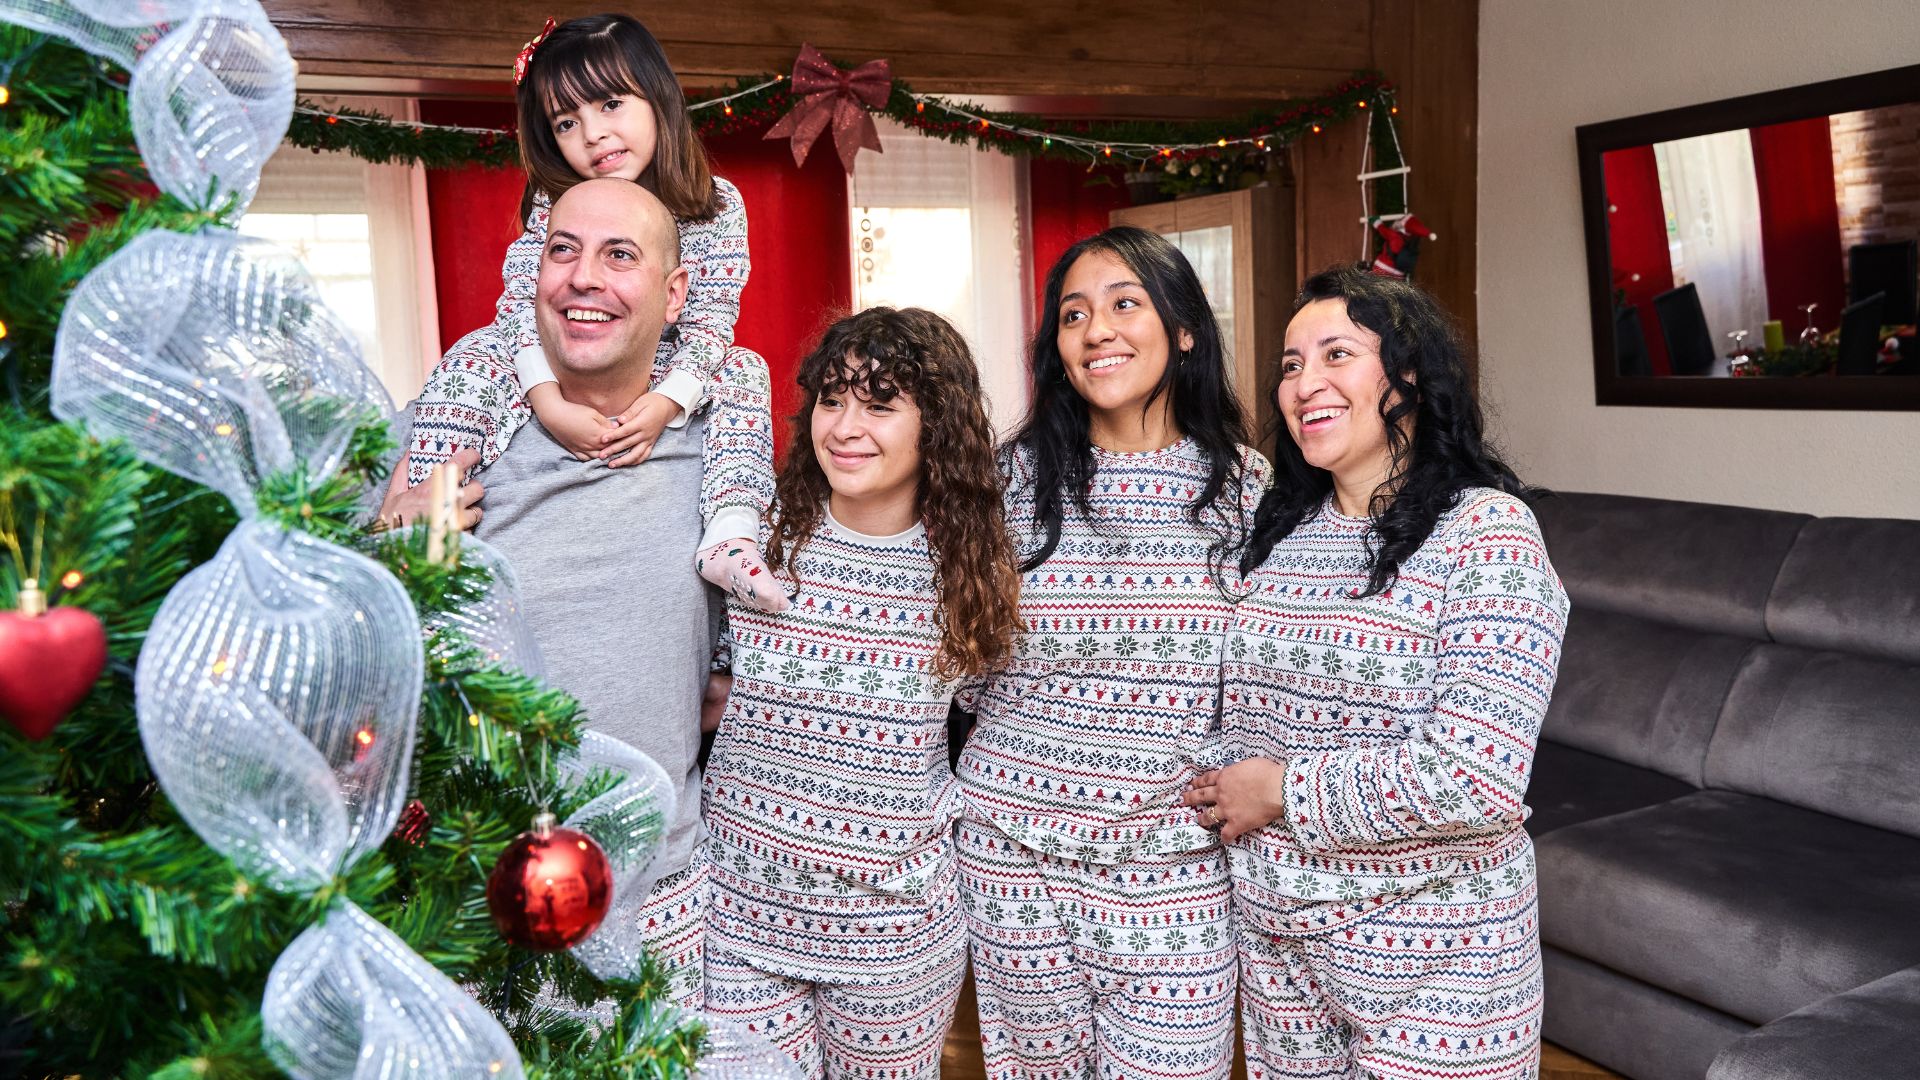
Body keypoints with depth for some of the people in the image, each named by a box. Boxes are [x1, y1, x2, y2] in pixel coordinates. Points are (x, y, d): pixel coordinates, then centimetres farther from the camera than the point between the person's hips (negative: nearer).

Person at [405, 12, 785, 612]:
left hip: (662, 381, 0)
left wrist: (666, 403, -31)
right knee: (474, 354, -23)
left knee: (742, 370, -22)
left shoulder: (717, 206, -11)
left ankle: (728, 536, -34)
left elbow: (711, 319, -15)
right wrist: (549, 403, -35)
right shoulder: (552, 207, -10)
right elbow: (523, 303, -19)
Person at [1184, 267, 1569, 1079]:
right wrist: (1224, 791, -1)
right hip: (1275, 931, 5)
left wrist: (1282, 791, -17)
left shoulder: (1486, 531, -16)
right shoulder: (1281, 530, 3)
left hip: (1429, 950, -5)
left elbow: (1476, 778, -24)